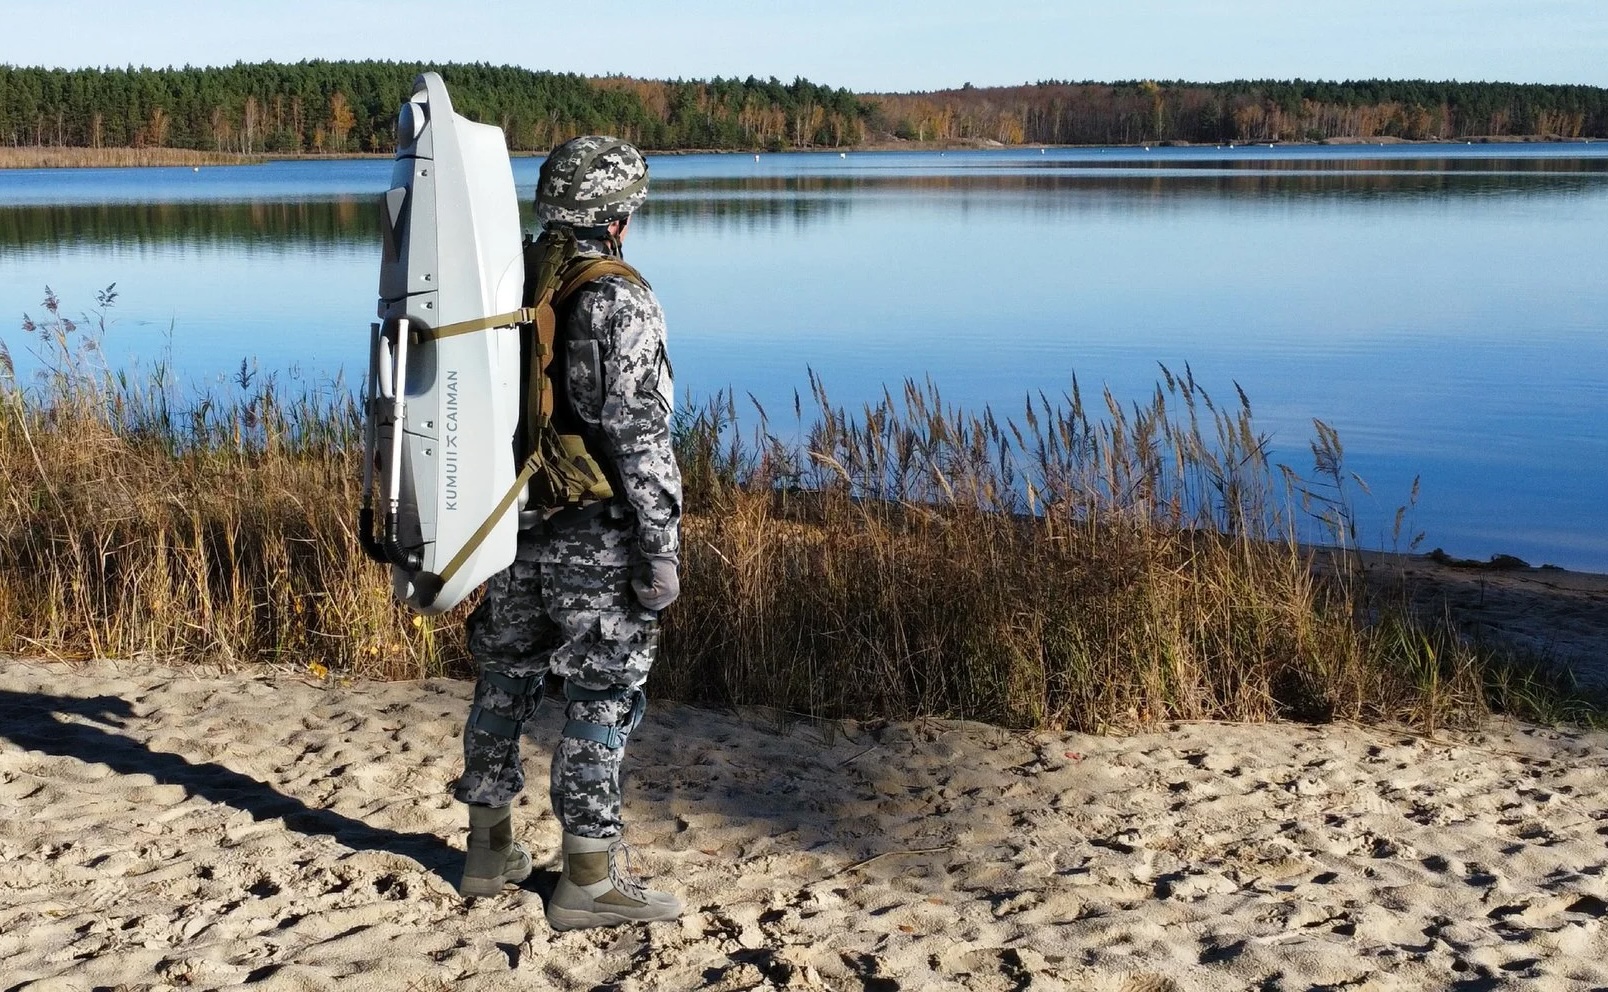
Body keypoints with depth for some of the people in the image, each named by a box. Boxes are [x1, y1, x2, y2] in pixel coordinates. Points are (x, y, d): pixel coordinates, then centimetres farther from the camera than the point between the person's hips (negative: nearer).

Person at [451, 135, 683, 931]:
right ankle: (589, 880, 7)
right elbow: (641, 439, -20)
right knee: (601, 700, 1)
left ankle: (490, 849, 28)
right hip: (595, 536, -7)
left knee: (504, 682, 17)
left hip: (510, 525, 7)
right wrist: (661, 550, -15)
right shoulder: (622, 306, -15)